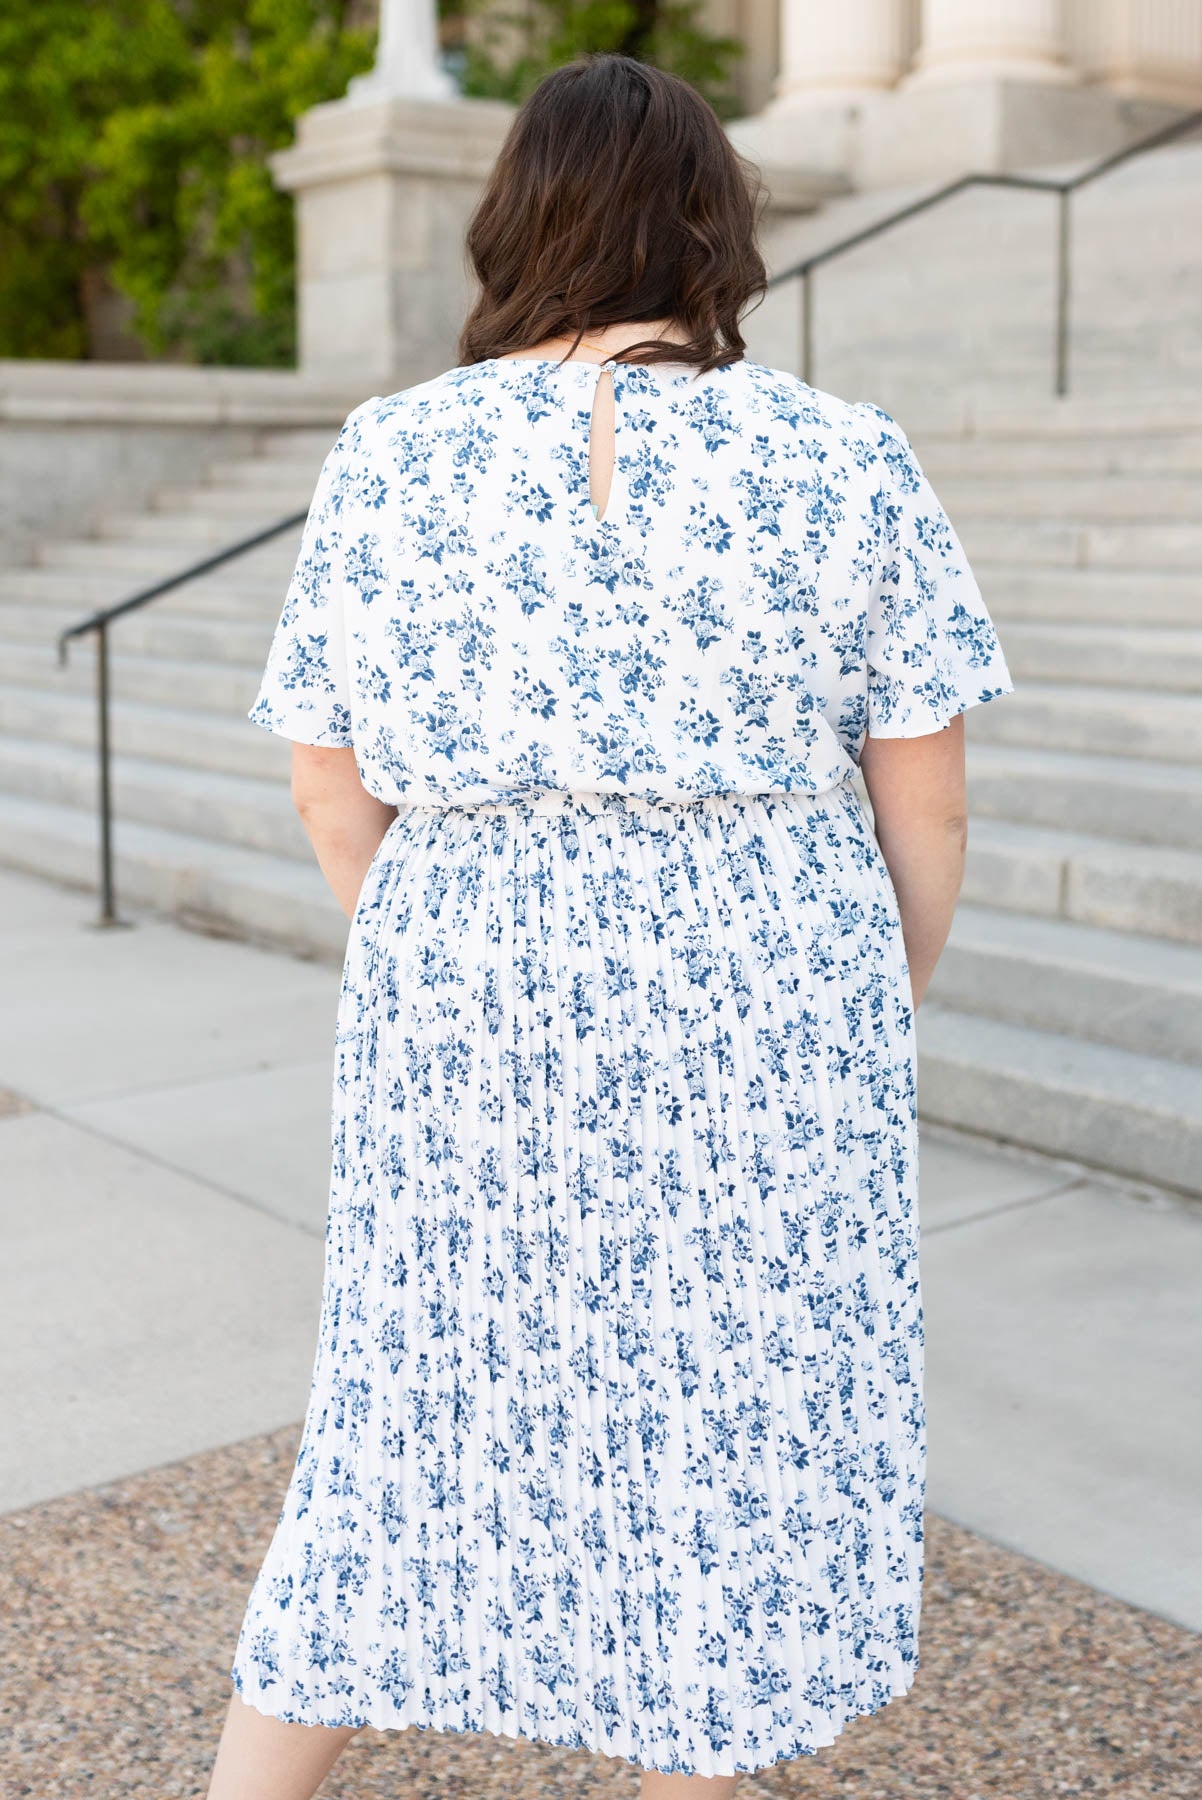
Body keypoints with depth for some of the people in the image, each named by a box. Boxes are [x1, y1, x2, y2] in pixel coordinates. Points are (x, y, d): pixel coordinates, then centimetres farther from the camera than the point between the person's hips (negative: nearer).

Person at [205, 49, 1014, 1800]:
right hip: (758, 1003, -1)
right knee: (726, 1419, 14)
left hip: (469, 1001, 2)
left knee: (434, 1412, 17)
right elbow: (925, 800, -3)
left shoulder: (387, 458, -2)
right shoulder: (843, 460, -5)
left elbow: (334, 792, 2)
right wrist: (882, 1016, 11)